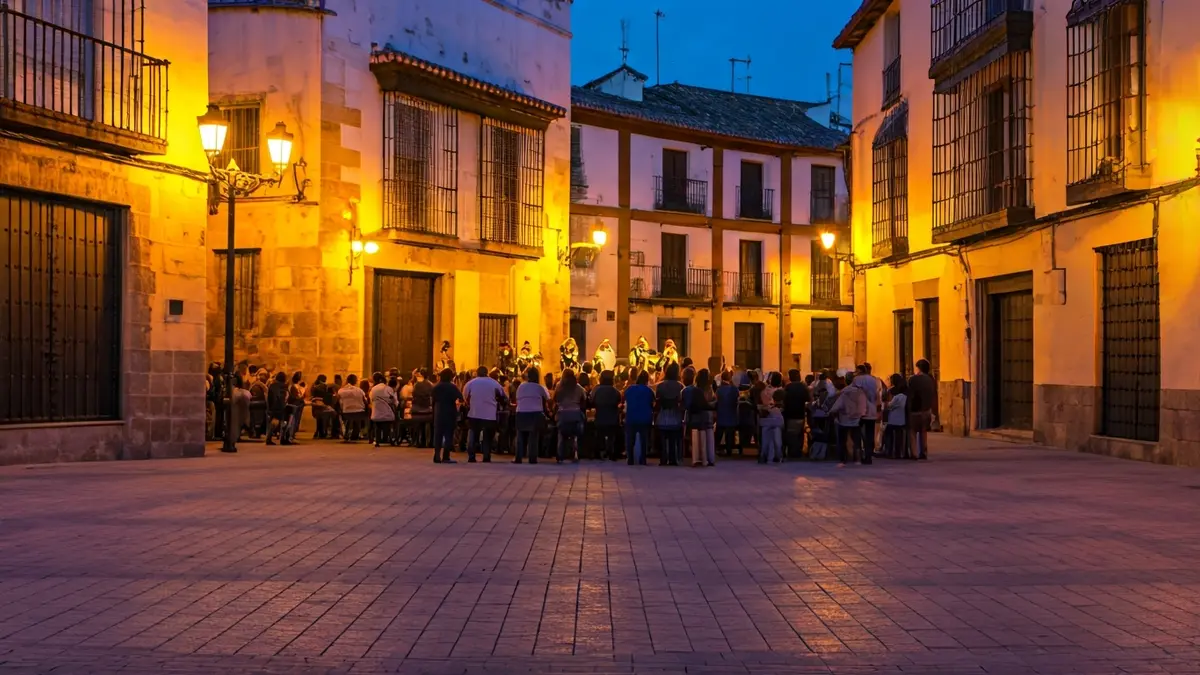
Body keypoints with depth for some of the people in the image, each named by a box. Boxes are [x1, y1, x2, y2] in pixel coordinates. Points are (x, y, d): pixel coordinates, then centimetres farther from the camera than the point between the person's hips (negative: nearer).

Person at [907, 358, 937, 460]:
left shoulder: (913, 379, -11)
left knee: (912, 432, 0)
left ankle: (914, 454, -8)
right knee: (924, 432, 15)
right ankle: (924, 453, 14)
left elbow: (910, 396, -13)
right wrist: (932, 410, 15)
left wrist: (908, 409, -8)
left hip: (915, 410, -6)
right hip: (926, 410, 6)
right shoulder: (931, 380, 6)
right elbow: (934, 397, 9)